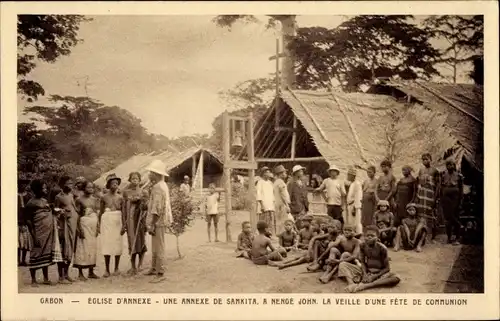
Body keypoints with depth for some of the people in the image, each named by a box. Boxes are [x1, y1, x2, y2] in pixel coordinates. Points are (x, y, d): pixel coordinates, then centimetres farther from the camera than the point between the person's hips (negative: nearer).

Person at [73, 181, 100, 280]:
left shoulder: (94, 199, 11)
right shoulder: (79, 199, -4)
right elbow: (78, 215, -7)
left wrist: (98, 227, 7)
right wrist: (80, 228, -14)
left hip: (94, 224, 5)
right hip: (84, 223, -5)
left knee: (93, 247, 7)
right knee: (83, 247, -5)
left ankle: (91, 272, 14)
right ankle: (80, 273, 0)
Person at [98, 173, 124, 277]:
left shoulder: (120, 197, 4)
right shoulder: (104, 197, 3)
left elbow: (123, 212, 5)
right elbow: (101, 212, 7)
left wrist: (124, 225, -1)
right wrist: (99, 225, 3)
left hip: (117, 222, 1)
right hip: (106, 221, -1)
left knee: (117, 244, 3)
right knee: (107, 245, -2)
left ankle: (116, 268, 16)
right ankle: (107, 270, 4)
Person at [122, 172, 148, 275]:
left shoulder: (143, 192, 2)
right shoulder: (126, 192, 6)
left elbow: (146, 207, 4)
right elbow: (124, 207, 6)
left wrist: (143, 205, -19)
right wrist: (124, 222, 3)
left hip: (140, 219, -1)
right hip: (130, 219, 1)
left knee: (141, 241, 1)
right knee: (132, 242, 2)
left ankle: (140, 264, 12)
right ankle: (133, 267, 8)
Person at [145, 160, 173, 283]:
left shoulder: (158, 187, -19)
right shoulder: (162, 185, 14)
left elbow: (157, 209, -24)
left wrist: (152, 225, -22)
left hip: (158, 221, -10)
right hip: (159, 221, 10)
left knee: (158, 248, -4)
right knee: (155, 247, 20)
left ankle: (160, 274, 1)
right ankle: (154, 268, 33)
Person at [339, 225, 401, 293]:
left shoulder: (382, 248, -16)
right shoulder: (363, 246, -6)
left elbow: (387, 268, -12)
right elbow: (363, 262, 2)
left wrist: (374, 277, -19)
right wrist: (365, 274, -16)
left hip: (379, 273, -3)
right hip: (366, 271, 3)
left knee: (396, 278, -37)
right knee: (342, 264, -9)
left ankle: (363, 286, -45)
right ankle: (352, 284, -39)